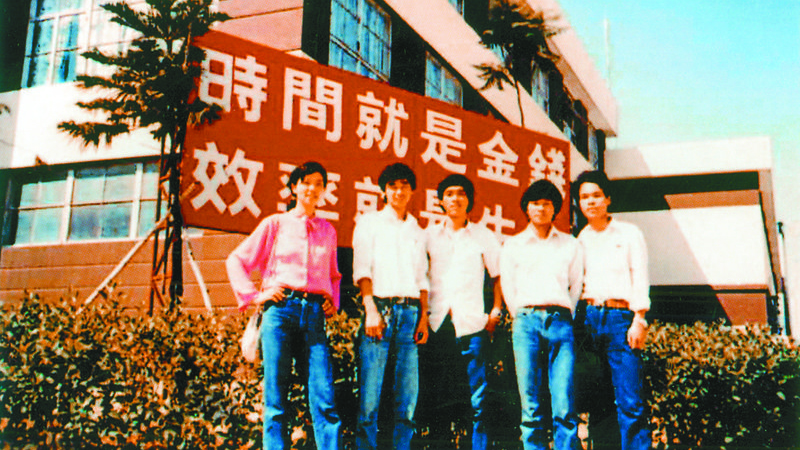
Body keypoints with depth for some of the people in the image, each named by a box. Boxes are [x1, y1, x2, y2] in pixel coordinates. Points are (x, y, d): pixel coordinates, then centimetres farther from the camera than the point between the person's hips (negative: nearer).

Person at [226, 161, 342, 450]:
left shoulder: (327, 231, 18)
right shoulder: (275, 224, 10)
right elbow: (236, 261, 11)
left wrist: (333, 302, 14)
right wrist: (254, 296, 2)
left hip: (315, 313, 2)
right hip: (280, 309, -2)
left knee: (324, 396, -8)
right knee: (276, 396, -3)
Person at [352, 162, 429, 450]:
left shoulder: (417, 231, 21)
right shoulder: (369, 223, 10)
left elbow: (422, 278, 19)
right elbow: (362, 269, -1)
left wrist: (423, 316, 6)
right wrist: (371, 309, -13)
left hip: (410, 312, 4)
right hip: (380, 308, -3)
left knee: (408, 394, 1)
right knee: (370, 396, -8)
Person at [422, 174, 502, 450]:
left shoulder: (484, 236, 9)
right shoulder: (429, 235, 11)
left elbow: (498, 275, 15)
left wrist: (496, 312, 5)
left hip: (472, 323, -1)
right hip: (436, 323, 1)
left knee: (478, 398, -3)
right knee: (438, 396, 5)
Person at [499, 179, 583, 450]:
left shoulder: (570, 245, 19)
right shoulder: (512, 245, 17)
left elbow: (576, 286, 16)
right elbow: (508, 288, 13)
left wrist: (564, 318, 8)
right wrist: (523, 318, 6)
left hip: (560, 322, 0)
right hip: (526, 321, 0)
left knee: (565, 407, -9)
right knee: (531, 408, -4)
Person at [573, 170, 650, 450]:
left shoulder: (629, 233, 11)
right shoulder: (579, 241, 18)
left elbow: (640, 277, 3)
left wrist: (639, 320, -8)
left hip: (620, 316, -3)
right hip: (588, 318, 3)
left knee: (630, 402, -10)